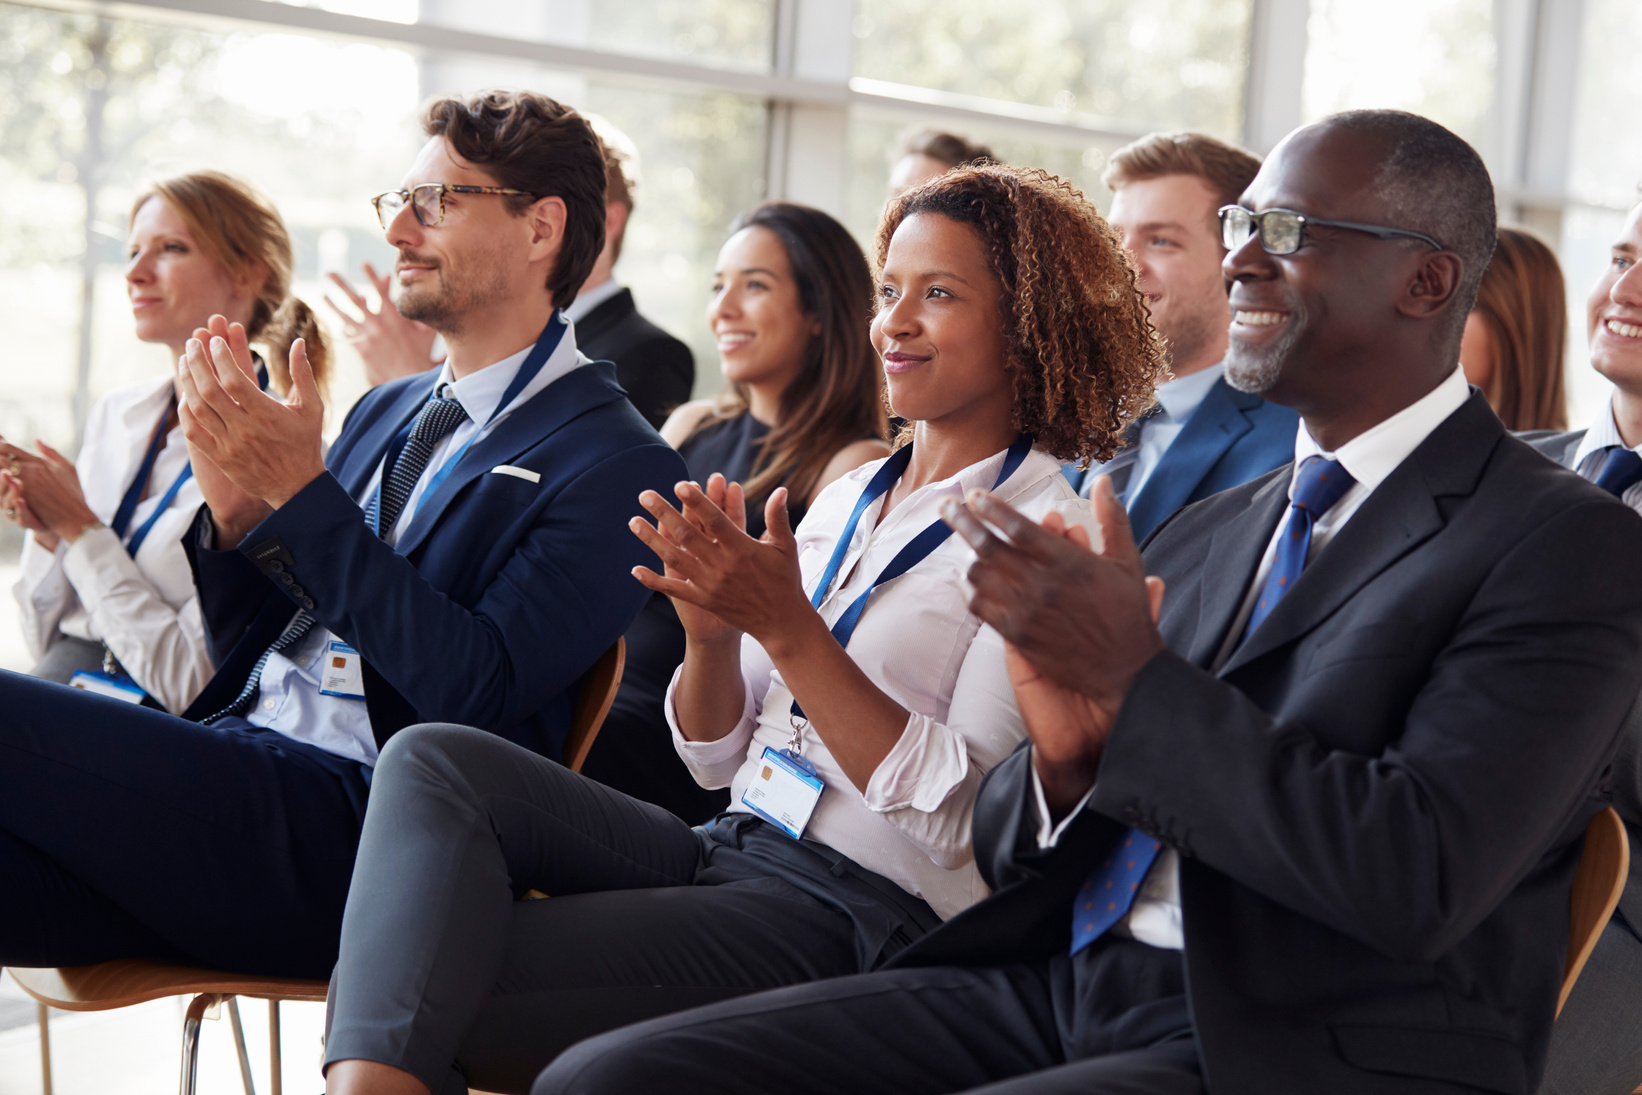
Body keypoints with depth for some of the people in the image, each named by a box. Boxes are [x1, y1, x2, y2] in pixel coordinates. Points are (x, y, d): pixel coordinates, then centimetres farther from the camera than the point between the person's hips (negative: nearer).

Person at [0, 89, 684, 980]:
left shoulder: (615, 467, -3)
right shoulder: (384, 412, 22)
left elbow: (480, 692, -15)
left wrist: (302, 495, -16)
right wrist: (235, 511, -1)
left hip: (345, 833, -7)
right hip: (227, 772, 7)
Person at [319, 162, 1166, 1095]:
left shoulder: (1052, 531, -7)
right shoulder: (850, 496, 16)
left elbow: (961, 818, -16)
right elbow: (717, 756, 15)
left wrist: (788, 628, -21)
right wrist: (712, 632, -7)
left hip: (856, 914, -8)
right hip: (729, 847, 8)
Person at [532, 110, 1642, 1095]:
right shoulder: (1204, 534, 18)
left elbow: (1421, 881, -19)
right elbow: (1007, 852, 17)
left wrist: (1135, 679, -17)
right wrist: (1067, 755, -6)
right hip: (1057, 985, 7)